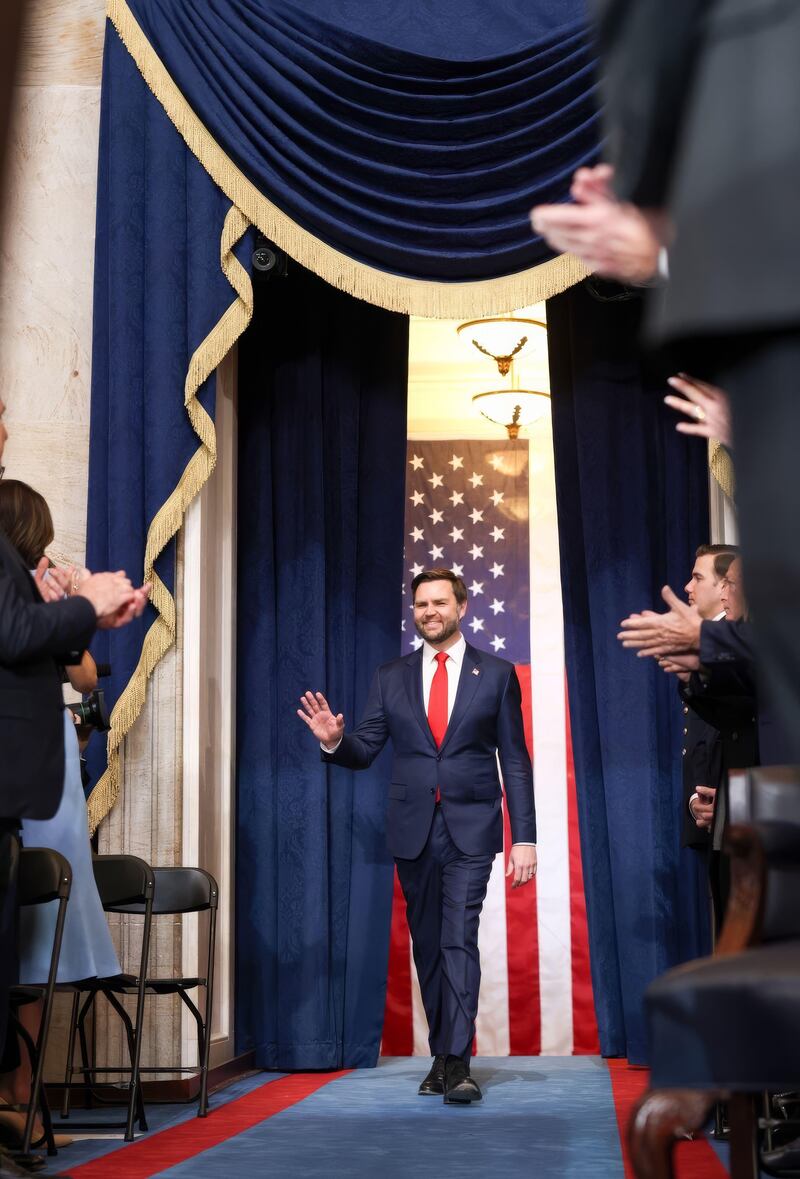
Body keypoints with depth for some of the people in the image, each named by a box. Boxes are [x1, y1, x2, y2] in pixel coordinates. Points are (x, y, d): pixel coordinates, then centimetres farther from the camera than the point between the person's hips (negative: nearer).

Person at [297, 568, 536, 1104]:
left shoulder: (496, 674, 4)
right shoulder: (391, 678, 10)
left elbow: (515, 762, 3)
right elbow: (365, 752, 6)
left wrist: (525, 837, -3)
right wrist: (335, 740, -17)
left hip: (471, 828, -3)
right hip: (413, 830, 3)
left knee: (459, 938, -14)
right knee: (428, 944, 9)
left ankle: (458, 1063, -16)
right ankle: (442, 1055, 20)